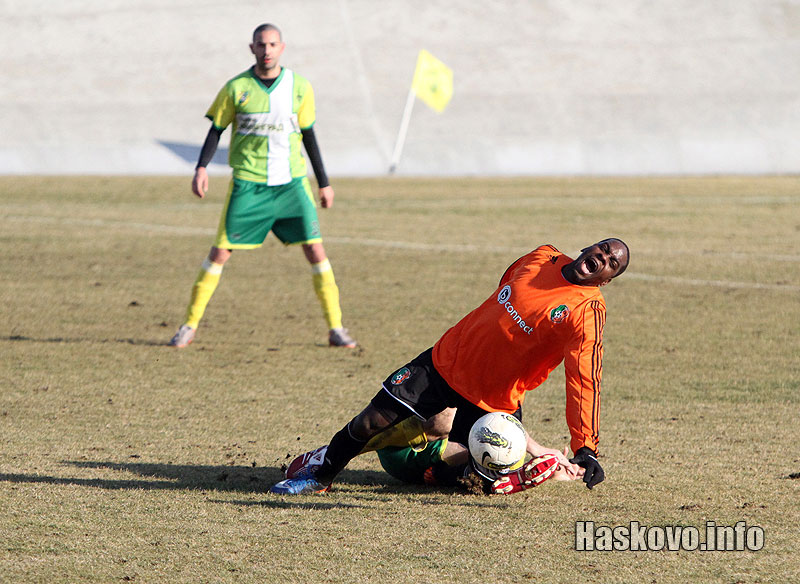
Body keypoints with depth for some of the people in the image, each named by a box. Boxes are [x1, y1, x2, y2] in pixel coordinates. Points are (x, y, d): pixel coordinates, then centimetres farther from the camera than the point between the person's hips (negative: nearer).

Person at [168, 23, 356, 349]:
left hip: (292, 184, 1)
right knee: (221, 251, -4)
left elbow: (308, 135, 11)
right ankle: (189, 326, 7)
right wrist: (202, 168, -10)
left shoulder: (299, 88, 3)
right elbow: (216, 129, 5)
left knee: (315, 250, -6)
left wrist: (323, 182, 13)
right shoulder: (236, 88, -1)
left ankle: (336, 328, 2)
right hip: (248, 184, -1)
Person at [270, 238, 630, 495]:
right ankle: (322, 473, 20)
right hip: (445, 362, 4)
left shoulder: (586, 313, -20)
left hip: (490, 399, -4)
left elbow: (584, 381, -28)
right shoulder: (542, 259, -1)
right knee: (372, 420, -3)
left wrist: (585, 449, -36)